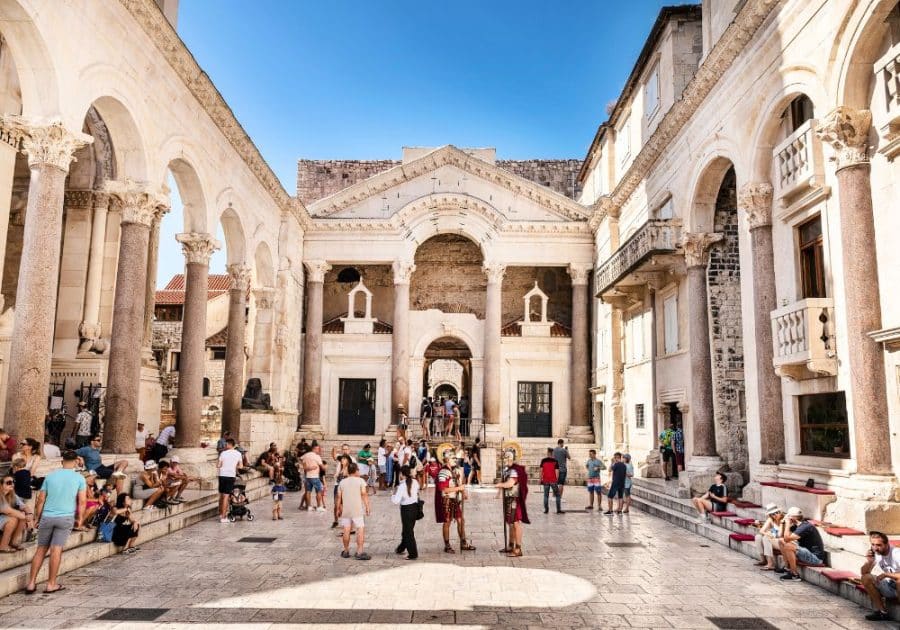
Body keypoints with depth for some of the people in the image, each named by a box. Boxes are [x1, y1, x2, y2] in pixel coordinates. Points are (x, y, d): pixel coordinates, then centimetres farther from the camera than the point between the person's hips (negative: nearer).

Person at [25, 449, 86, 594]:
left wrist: (37, 517, 14)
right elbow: (81, 502, -1)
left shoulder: (50, 476, 5)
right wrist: (79, 519, 9)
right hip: (66, 517, -2)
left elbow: (41, 499, 5)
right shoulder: (79, 478, 0)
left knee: (41, 549, 12)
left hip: (47, 517, 2)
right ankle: (51, 584, 5)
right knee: (56, 550, 0)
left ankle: (31, 583, 14)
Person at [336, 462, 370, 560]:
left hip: (345, 510, 4)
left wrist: (338, 509, 14)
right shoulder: (360, 481, -4)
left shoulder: (342, 482, 7)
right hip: (358, 510, -4)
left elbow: (339, 497, 6)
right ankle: (359, 552, -8)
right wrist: (367, 506, -6)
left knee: (346, 530, 10)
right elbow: (364, 494, -10)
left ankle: (346, 551, 20)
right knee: (361, 530, -3)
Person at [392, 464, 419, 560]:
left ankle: (413, 553, 8)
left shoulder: (402, 486, -21)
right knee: (408, 529, 22)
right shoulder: (415, 482, -4)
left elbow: (395, 501, -24)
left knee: (408, 531, 5)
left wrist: (393, 494, -6)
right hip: (415, 506, 7)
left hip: (406, 509, -7)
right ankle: (401, 548, 41)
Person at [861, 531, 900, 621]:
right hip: (889, 587, 7)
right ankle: (883, 612, -2)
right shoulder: (875, 553, -7)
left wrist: (885, 574, -27)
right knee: (866, 578, -10)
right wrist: (869, 562, -21)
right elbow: (863, 573, -3)